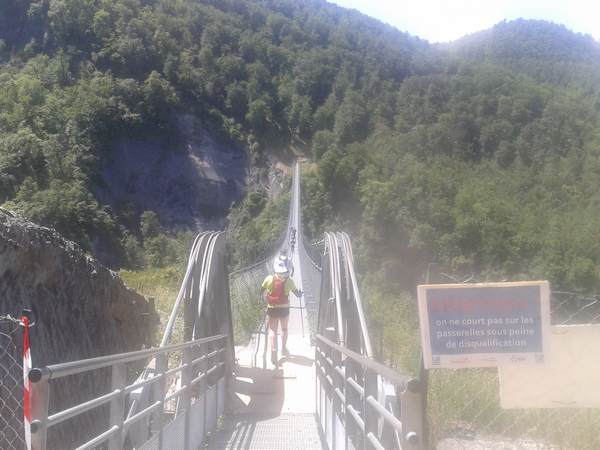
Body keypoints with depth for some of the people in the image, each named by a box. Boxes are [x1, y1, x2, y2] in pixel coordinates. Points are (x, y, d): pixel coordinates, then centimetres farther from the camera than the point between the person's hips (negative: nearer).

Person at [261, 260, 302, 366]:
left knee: (272, 330, 1)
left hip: (272, 308, -1)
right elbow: (298, 295, -1)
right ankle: (283, 348, 33)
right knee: (284, 328, 21)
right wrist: (300, 292, 22)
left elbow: (261, 291, 5)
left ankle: (273, 350, -18)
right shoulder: (289, 281, -9)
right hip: (284, 308, 1)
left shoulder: (269, 279, -9)